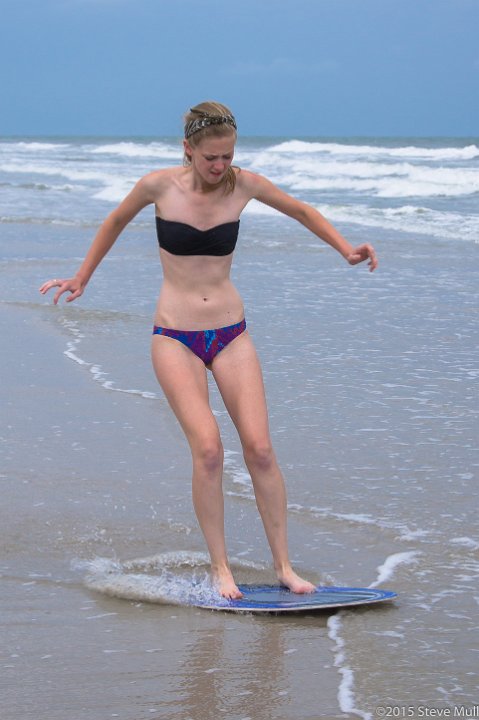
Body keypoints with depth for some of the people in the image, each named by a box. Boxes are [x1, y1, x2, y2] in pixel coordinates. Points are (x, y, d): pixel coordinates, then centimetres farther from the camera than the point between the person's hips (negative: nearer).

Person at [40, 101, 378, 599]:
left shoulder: (244, 185, -3)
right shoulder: (159, 186, -6)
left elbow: (301, 212, 15)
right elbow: (116, 222, 14)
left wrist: (346, 250, 8)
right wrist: (82, 277, 21)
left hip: (230, 333, 2)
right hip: (175, 337, -2)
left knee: (259, 448, -8)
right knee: (207, 448, -18)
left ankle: (283, 565, 4)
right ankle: (220, 567, -6)